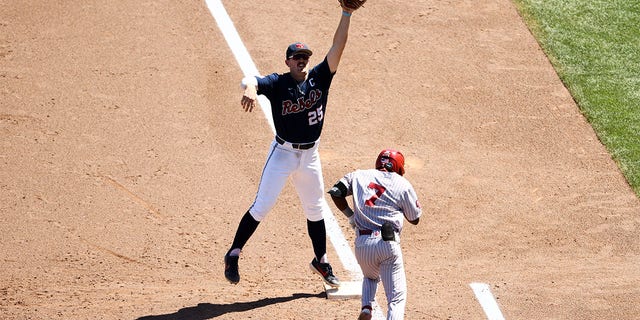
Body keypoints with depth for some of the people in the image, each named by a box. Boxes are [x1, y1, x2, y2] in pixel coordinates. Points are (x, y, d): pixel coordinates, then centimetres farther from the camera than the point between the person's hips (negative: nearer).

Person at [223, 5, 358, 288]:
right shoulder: (277, 82, -13)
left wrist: (346, 14, -22)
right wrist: (250, 89, -56)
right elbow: (250, 80, -31)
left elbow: (337, 48, -13)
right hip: (283, 153, -4)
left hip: (310, 155, 4)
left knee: (315, 209, 16)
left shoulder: (319, 78, -4)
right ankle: (233, 255, 2)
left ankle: (321, 262, 31)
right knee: (262, 206, -8)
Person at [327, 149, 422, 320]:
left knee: (370, 277, 33)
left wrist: (350, 215, 16)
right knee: (397, 295, 1)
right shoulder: (403, 184, 8)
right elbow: (415, 219, 13)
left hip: (362, 243, 3)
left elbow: (335, 192, 6)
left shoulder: (359, 176, 14)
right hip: (388, 243, -3)